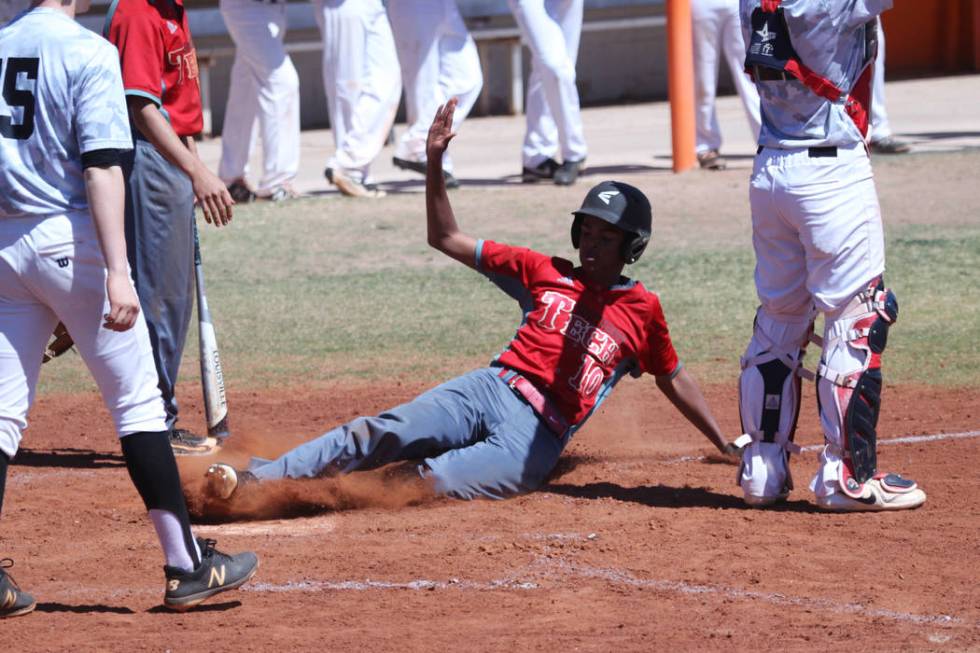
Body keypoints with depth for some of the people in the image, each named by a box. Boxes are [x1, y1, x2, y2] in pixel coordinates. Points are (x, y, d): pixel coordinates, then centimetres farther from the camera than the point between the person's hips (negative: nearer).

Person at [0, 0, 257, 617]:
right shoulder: (89, 53, -9)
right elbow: (101, 168, -17)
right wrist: (116, 272, -21)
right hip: (69, 237, -6)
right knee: (138, 400, 1)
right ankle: (187, 566, 2)